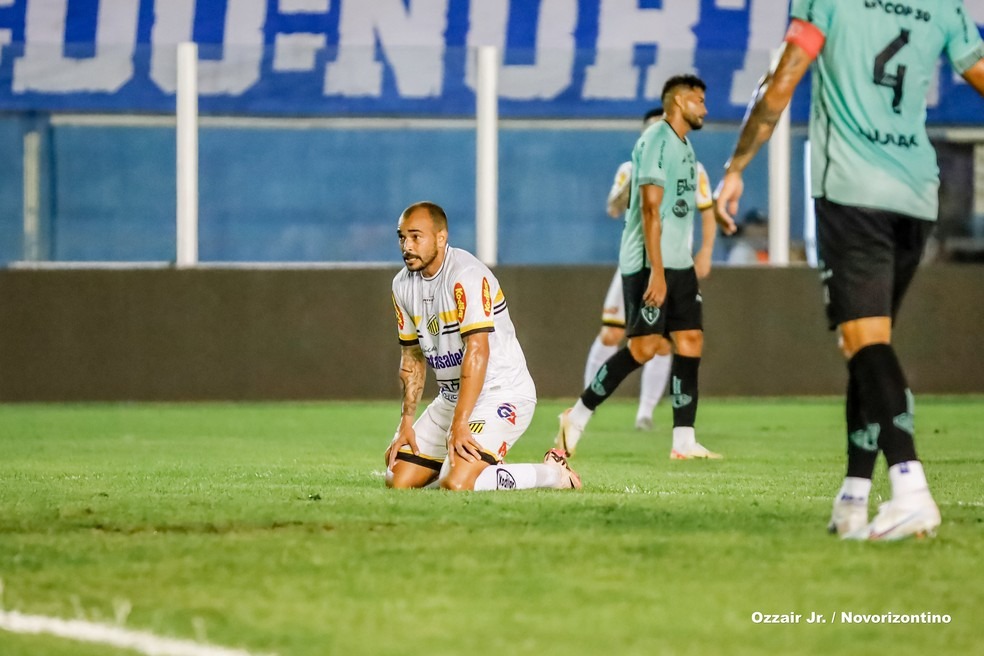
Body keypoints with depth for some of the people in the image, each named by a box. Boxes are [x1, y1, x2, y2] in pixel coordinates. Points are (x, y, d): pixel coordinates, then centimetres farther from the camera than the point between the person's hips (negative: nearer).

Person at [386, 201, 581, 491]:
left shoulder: (466, 276, -21)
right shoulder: (403, 285, 6)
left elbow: (478, 351, -27)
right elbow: (413, 357, 15)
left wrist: (459, 424, -30)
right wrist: (407, 422, 7)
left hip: (501, 394, -8)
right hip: (451, 398, 8)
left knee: (456, 484, -26)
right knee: (398, 481, 0)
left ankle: (553, 473, -4)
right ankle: (483, 466, 21)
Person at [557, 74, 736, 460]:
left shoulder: (684, 145, 18)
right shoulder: (656, 140, -12)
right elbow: (651, 209, -19)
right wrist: (656, 271, -23)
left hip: (679, 263, 9)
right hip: (648, 263, -9)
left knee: (690, 340, 1)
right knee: (644, 347, -11)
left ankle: (684, 440, 1)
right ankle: (577, 417, 1)